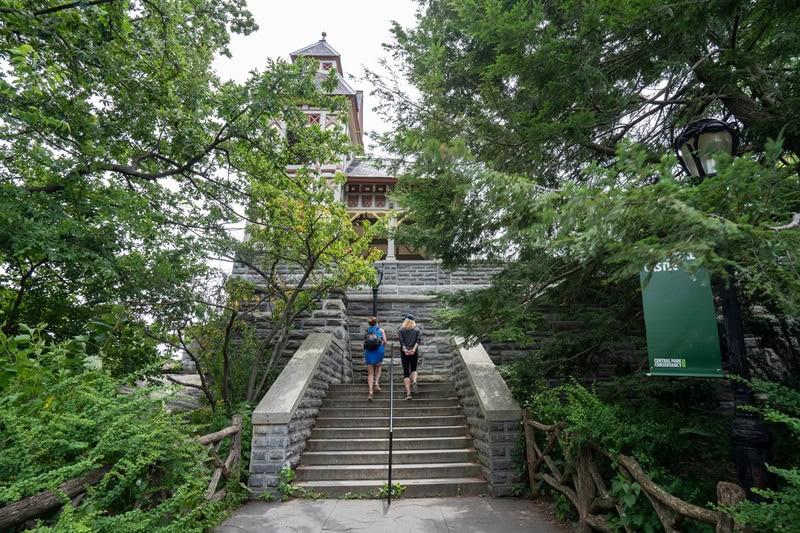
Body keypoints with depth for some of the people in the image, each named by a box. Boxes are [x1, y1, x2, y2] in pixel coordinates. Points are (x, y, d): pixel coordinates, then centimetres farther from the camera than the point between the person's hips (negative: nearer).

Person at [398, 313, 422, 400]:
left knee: (406, 373, 3)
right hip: (414, 353, 1)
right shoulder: (417, 330, 7)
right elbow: (418, 340, -7)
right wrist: (413, 350, -16)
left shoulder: (401, 330, 5)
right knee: (413, 369, 20)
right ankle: (414, 382, -10)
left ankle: (408, 393, -5)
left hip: (404, 353, -1)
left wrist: (405, 350, -16)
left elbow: (401, 341, -8)